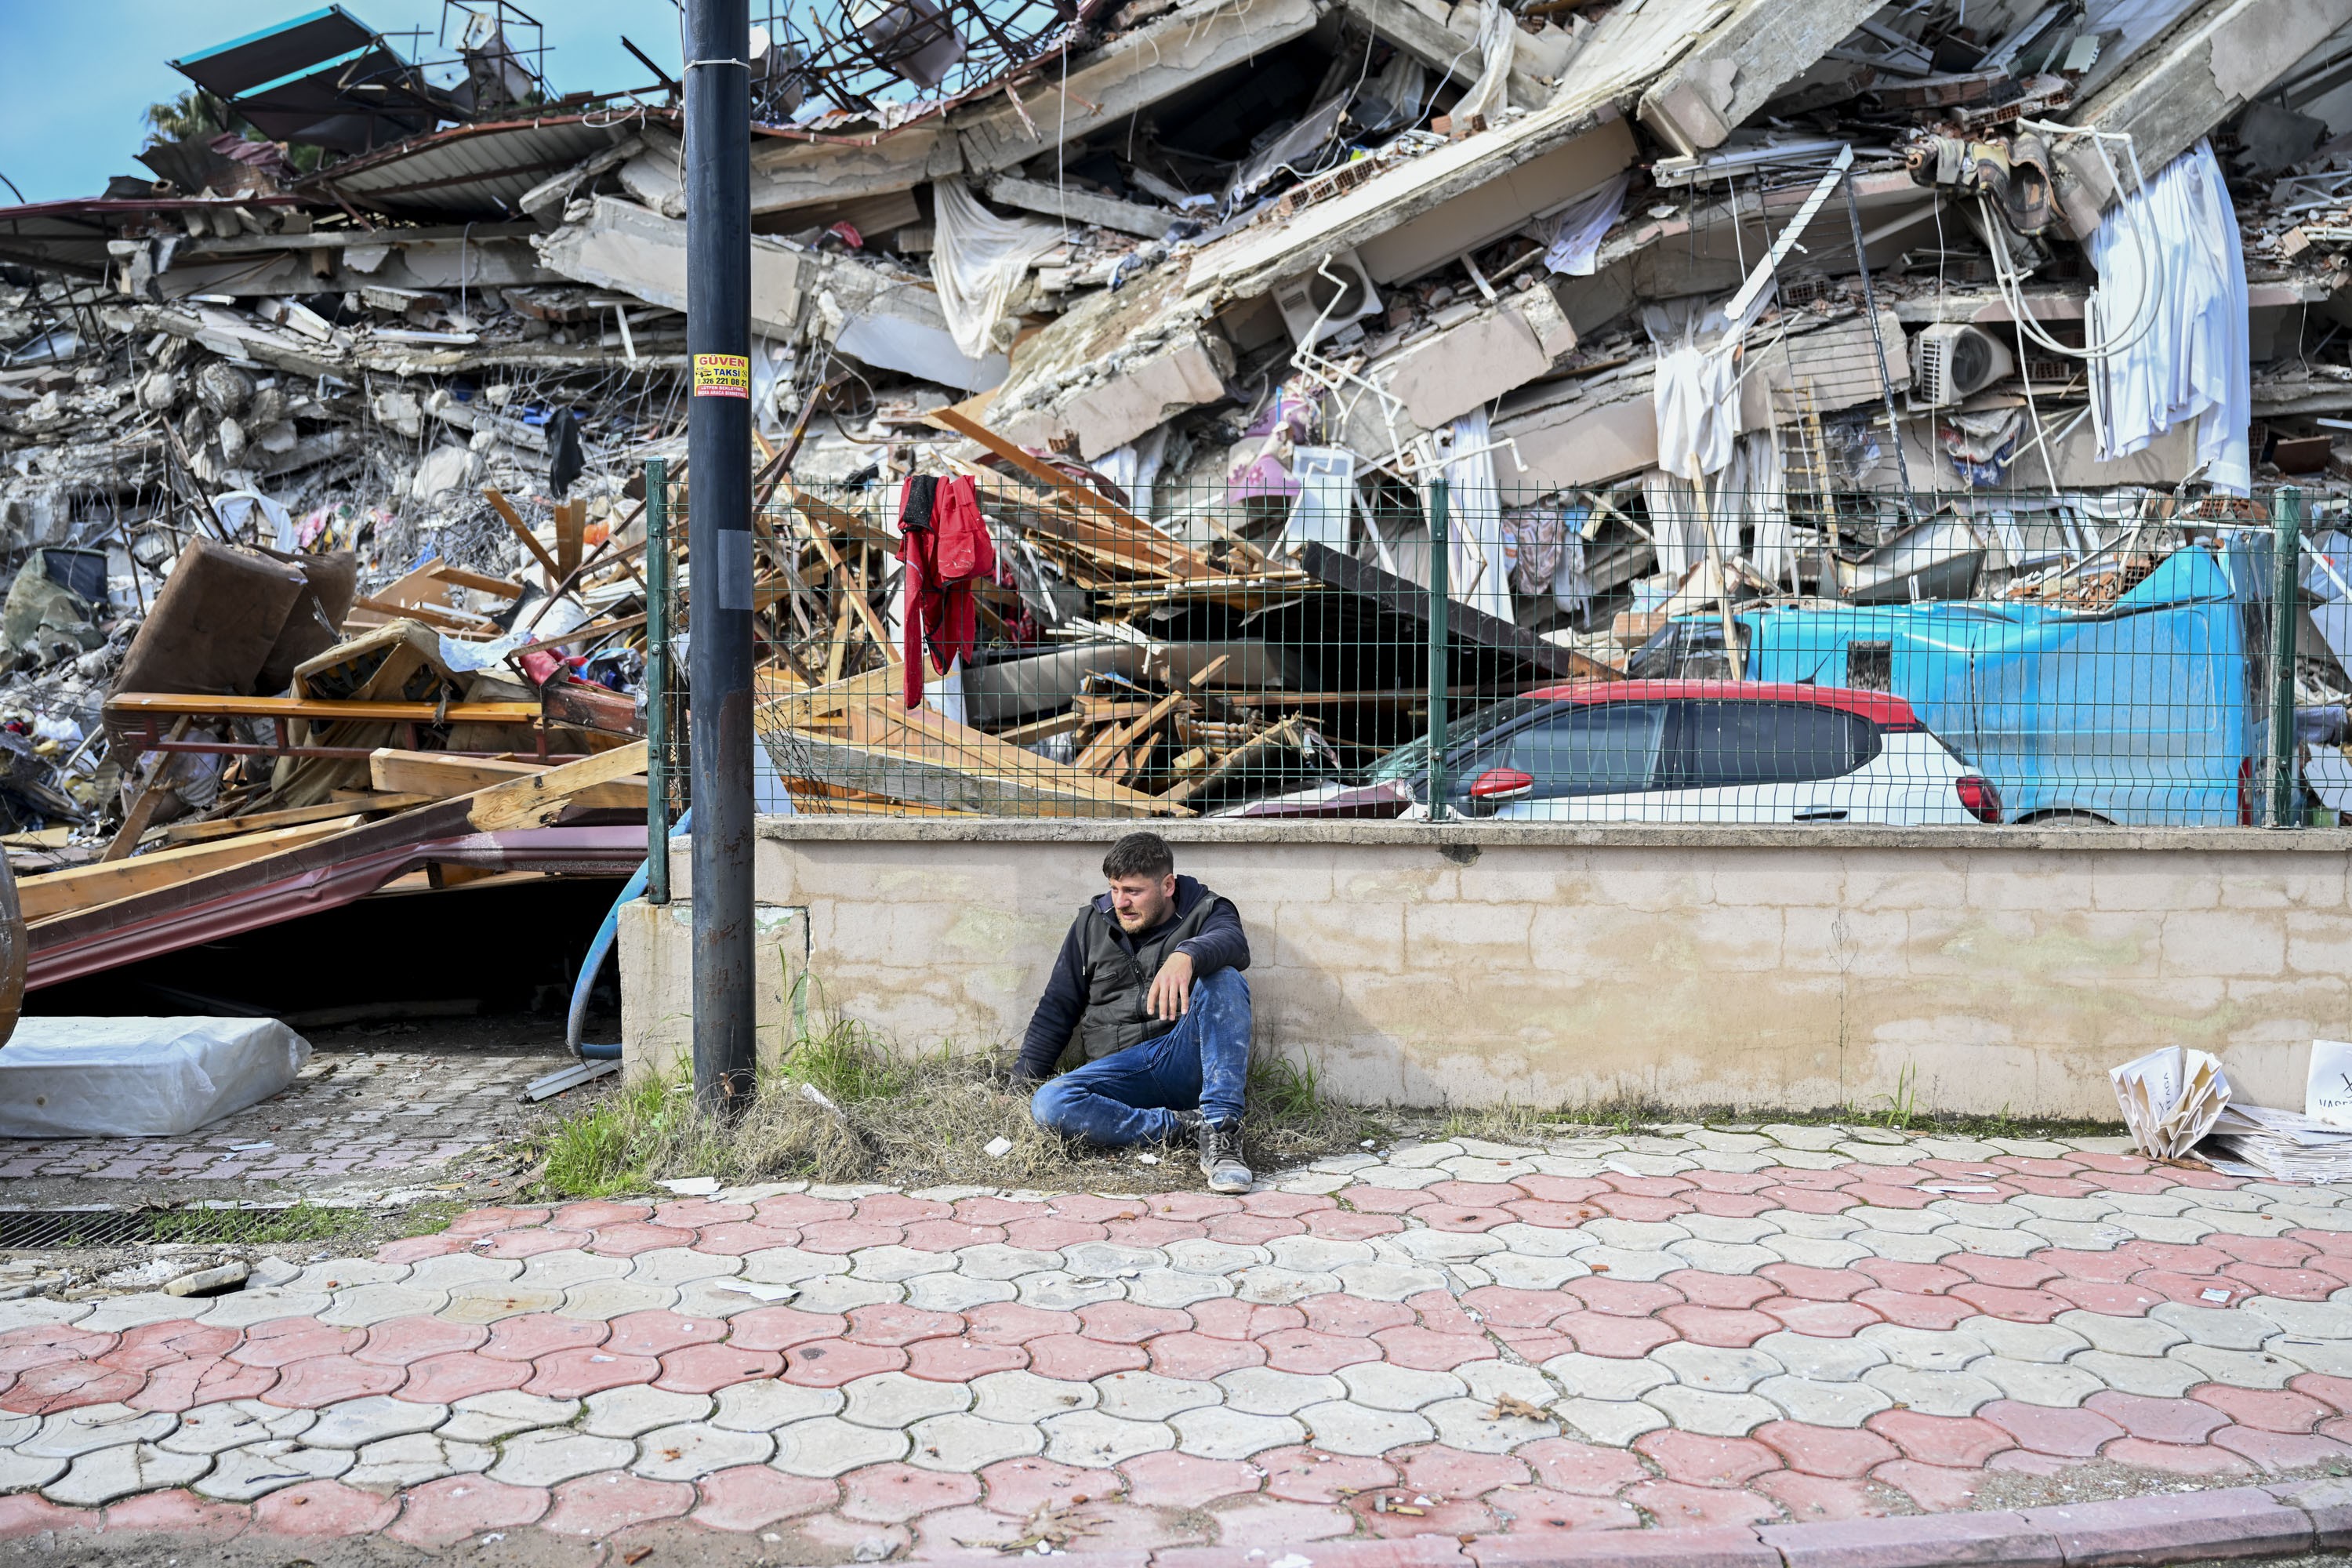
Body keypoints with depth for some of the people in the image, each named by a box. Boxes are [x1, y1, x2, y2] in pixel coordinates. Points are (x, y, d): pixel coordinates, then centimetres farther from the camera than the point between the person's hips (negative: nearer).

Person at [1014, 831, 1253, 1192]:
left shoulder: (1205, 912, 5)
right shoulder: (1093, 922, 16)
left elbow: (1233, 943, -21)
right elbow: (1057, 1007, 20)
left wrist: (1186, 956, -44)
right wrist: (1024, 1078, 12)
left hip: (1189, 1058, -2)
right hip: (1122, 1069, 3)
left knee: (1224, 979, -30)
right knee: (1048, 1104, -27)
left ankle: (1221, 1130, -36)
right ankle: (1188, 1126, -23)